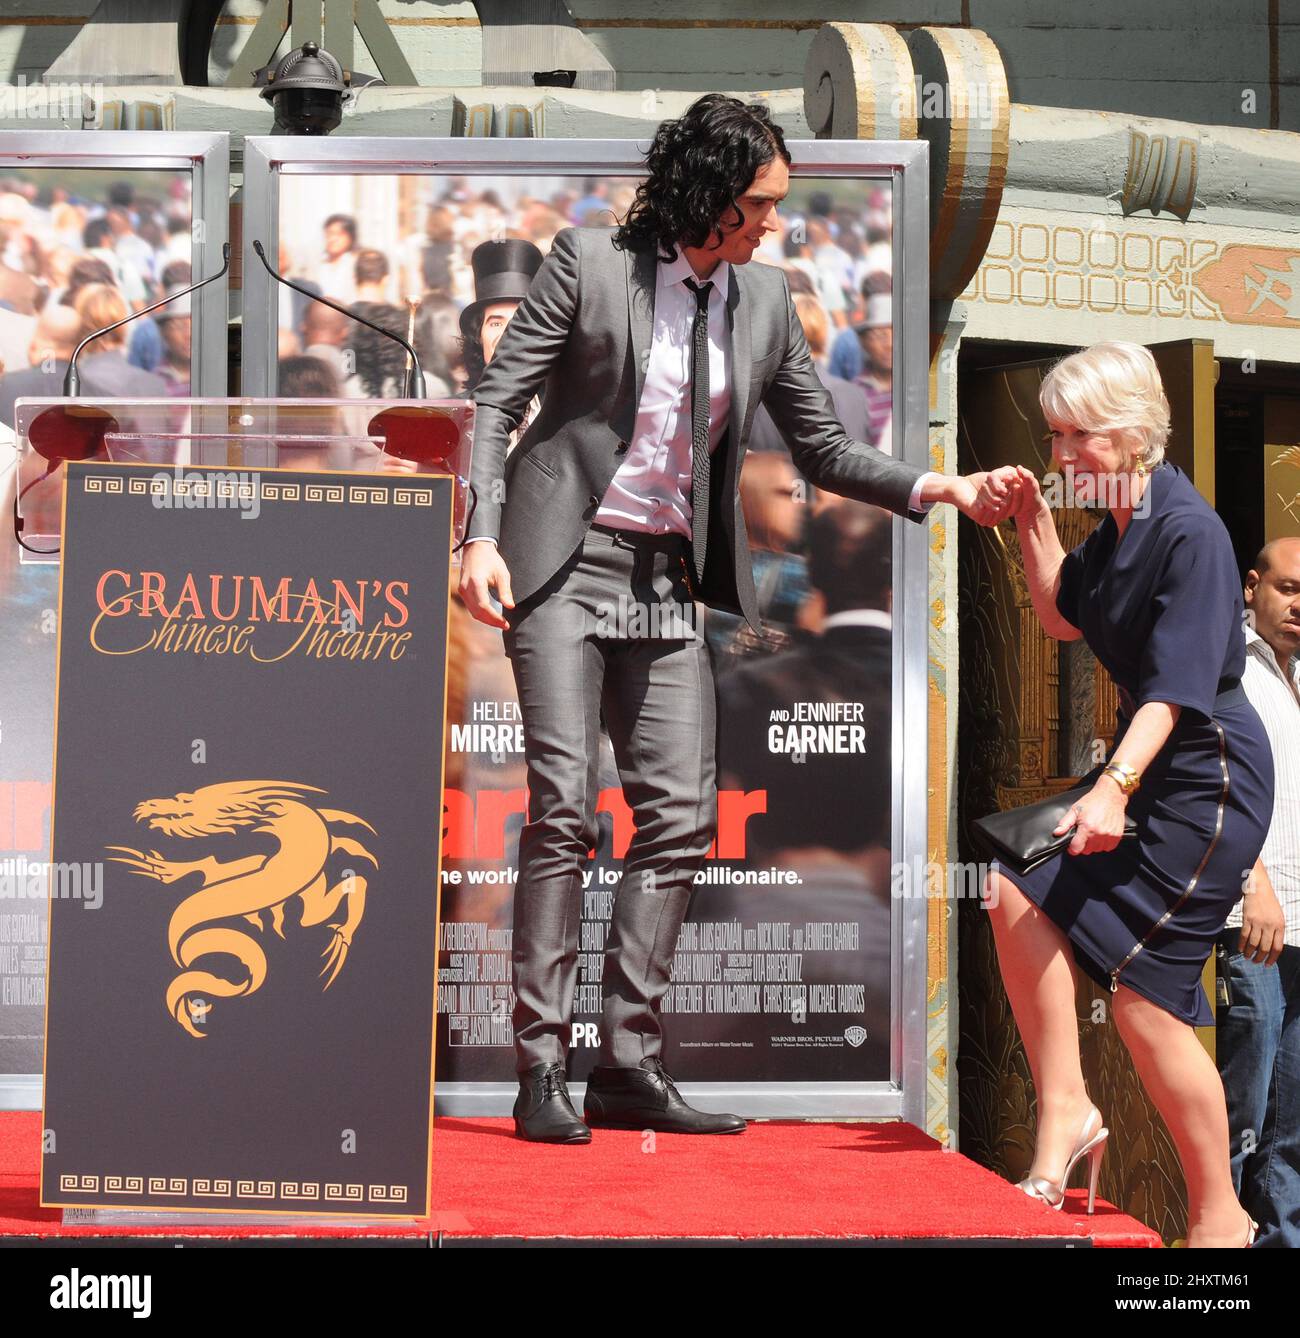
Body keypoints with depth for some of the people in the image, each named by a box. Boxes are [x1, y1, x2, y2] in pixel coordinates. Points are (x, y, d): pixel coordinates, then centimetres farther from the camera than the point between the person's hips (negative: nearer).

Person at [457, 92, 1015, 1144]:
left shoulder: (765, 300, 8)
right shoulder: (591, 262, -5)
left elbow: (824, 450, 12)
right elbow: (498, 400, -5)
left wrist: (940, 489, -3)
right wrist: (482, 536, -16)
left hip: (670, 584, 5)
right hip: (566, 564, -5)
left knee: (681, 815, -1)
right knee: (564, 807, -10)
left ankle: (629, 1067, 5)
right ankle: (541, 1069, -5)